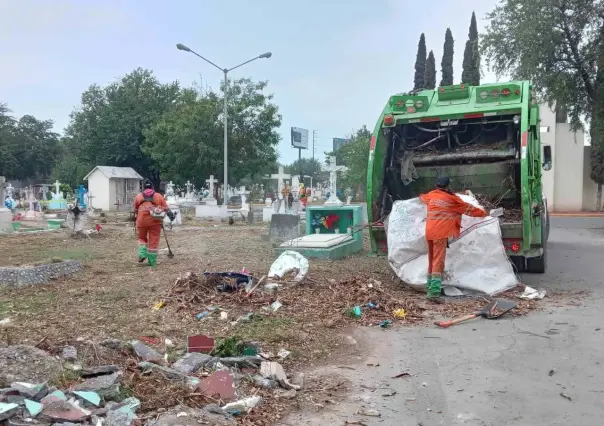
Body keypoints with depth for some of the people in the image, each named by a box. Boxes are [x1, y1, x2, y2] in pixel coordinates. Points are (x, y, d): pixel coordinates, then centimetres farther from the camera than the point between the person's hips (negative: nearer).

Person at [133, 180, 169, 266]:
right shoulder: (159, 196, 11)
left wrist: (136, 216, 37)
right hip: (155, 221, 0)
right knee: (154, 240, 5)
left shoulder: (138, 196, 13)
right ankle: (152, 261, 7)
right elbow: (166, 208, 6)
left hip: (142, 220, 1)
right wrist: (161, 217, 20)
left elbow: (135, 210, 19)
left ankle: (142, 254, 3)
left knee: (142, 238, 21)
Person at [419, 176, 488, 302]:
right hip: (440, 233, -6)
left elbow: (423, 198, 37)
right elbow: (468, 208, 9)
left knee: (431, 260, 16)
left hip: (429, 232, 6)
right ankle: (434, 292, -19)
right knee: (438, 261, -11)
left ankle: (430, 286, 23)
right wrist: (483, 213, 24)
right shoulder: (452, 199, -1)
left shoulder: (431, 195, 13)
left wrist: (421, 197, 61)